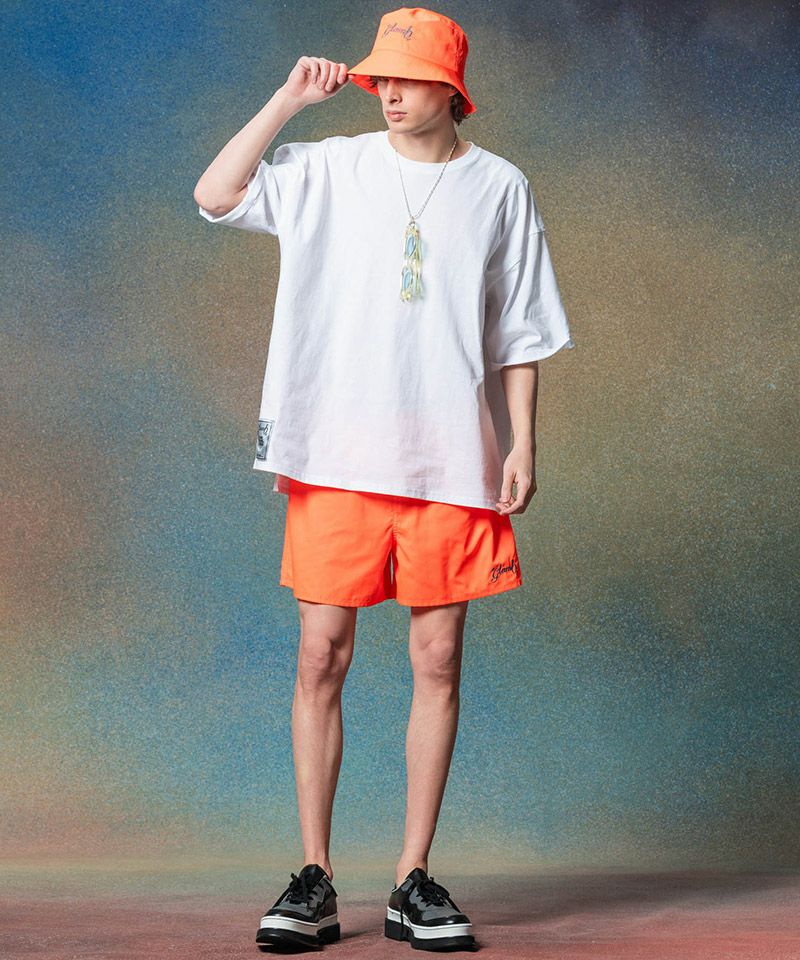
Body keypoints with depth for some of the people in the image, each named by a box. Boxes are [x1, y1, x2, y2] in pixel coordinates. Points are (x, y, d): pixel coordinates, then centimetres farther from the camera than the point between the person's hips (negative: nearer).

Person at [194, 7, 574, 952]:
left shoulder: (500, 188, 8)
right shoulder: (329, 169, 7)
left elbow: (519, 333, 10)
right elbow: (214, 194, -3)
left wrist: (521, 444, 3)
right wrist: (287, 100, -2)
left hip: (451, 457, 0)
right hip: (337, 455, 0)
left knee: (438, 661, 1)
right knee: (321, 657, -2)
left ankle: (414, 879, 11)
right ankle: (314, 880, 7)